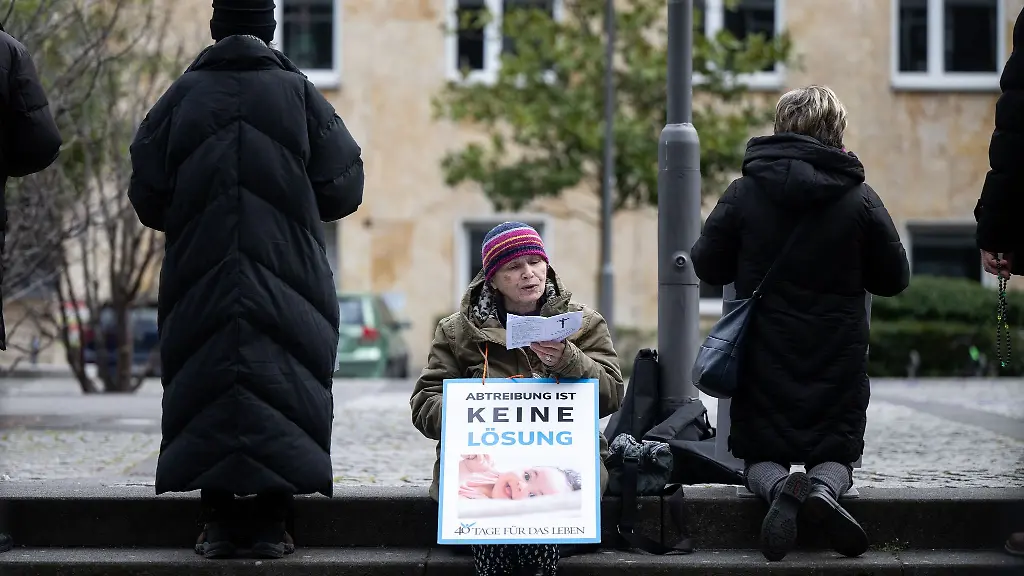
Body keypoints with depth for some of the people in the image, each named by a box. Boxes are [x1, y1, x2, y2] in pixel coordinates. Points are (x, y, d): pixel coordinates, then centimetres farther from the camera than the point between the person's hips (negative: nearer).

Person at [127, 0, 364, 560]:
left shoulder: (184, 94, 1)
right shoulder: (298, 93, 0)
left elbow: (147, 197, 2)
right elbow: (342, 188, 0)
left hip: (199, 279, 1)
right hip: (288, 280, -1)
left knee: (206, 387, 6)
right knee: (281, 387, 4)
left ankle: (216, 521, 5)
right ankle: (273, 523, 2)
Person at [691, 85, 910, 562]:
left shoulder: (744, 192, -6)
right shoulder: (860, 199, -6)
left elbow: (706, 267, 2)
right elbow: (894, 279, 3)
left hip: (763, 357, 0)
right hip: (837, 359, 0)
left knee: (759, 455, 13)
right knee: (836, 452, 13)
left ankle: (778, 486, -23)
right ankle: (824, 486, -23)